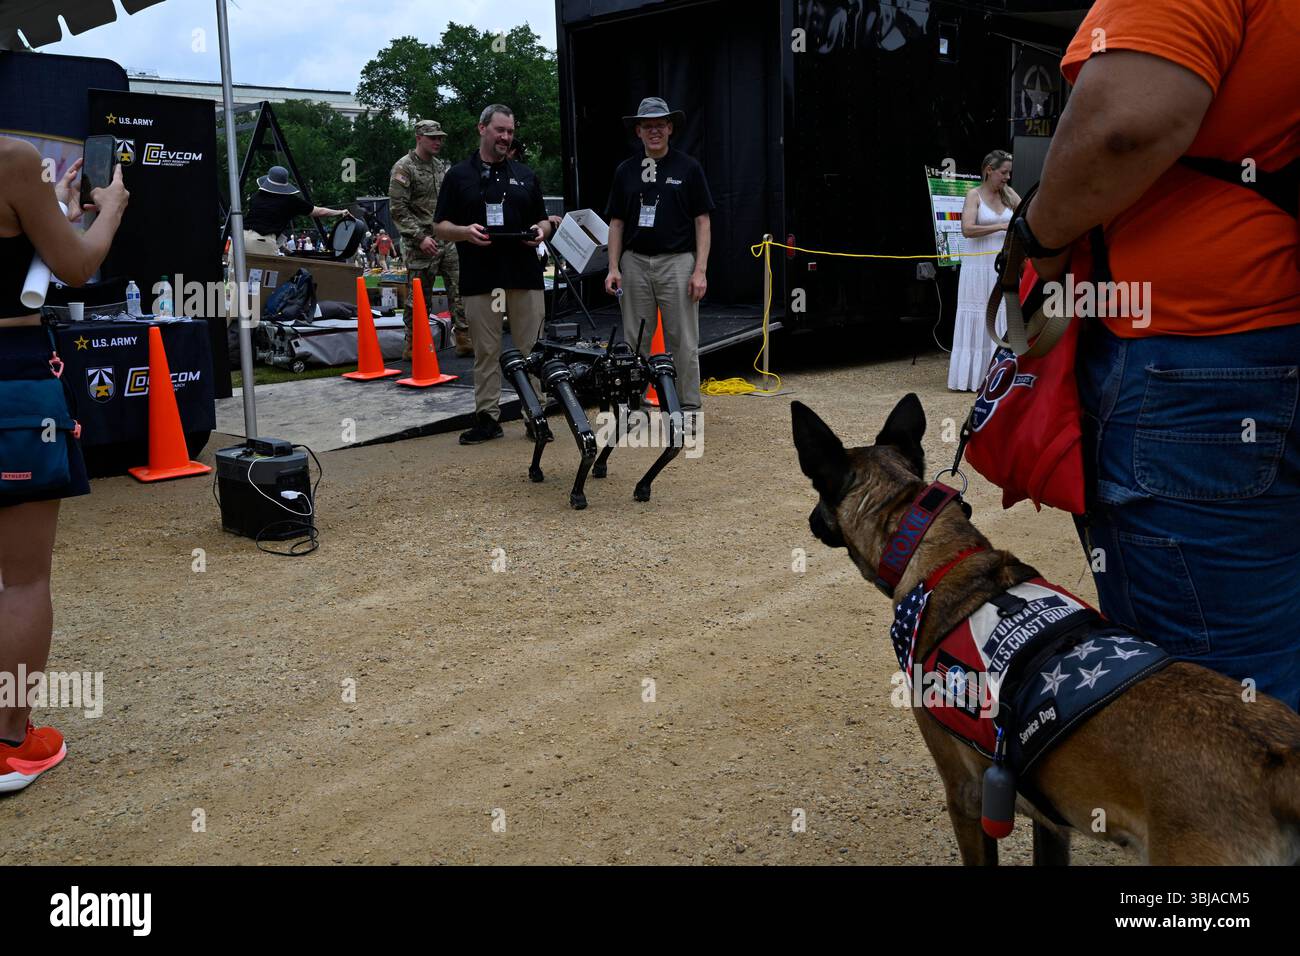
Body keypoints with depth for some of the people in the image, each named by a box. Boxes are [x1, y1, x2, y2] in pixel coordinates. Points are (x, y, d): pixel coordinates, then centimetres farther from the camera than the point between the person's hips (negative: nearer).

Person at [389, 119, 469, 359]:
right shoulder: (404, 168, -6)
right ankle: (414, 346, 11)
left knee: (460, 290, -1)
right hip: (421, 245, -6)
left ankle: (464, 340, 3)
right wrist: (420, 237, -18)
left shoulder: (442, 166, 16)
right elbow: (398, 208, -13)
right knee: (419, 297, 1)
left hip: (448, 241, 6)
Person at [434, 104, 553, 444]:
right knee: (486, 352, 2)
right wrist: (466, 231, -14)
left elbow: (543, 220, 19)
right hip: (479, 278, -1)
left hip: (524, 275, 2)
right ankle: (487, 418, 9)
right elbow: (441, 227, 6)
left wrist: (541, 231, -4)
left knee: (531, 349, 0)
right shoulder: (459, 175, 9)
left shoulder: (525, 175, 16)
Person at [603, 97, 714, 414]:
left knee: (683, 341, -1)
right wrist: (613, 267, 2)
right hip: (635, 263, 3)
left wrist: (700, 271, -9)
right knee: (635, 341, 7)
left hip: (677, 262, -3)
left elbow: (702, 221, 0)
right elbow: (617, 222, 13)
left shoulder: (688, 168, 3)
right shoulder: (625, 171, 11)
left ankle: (688, 406, 6)